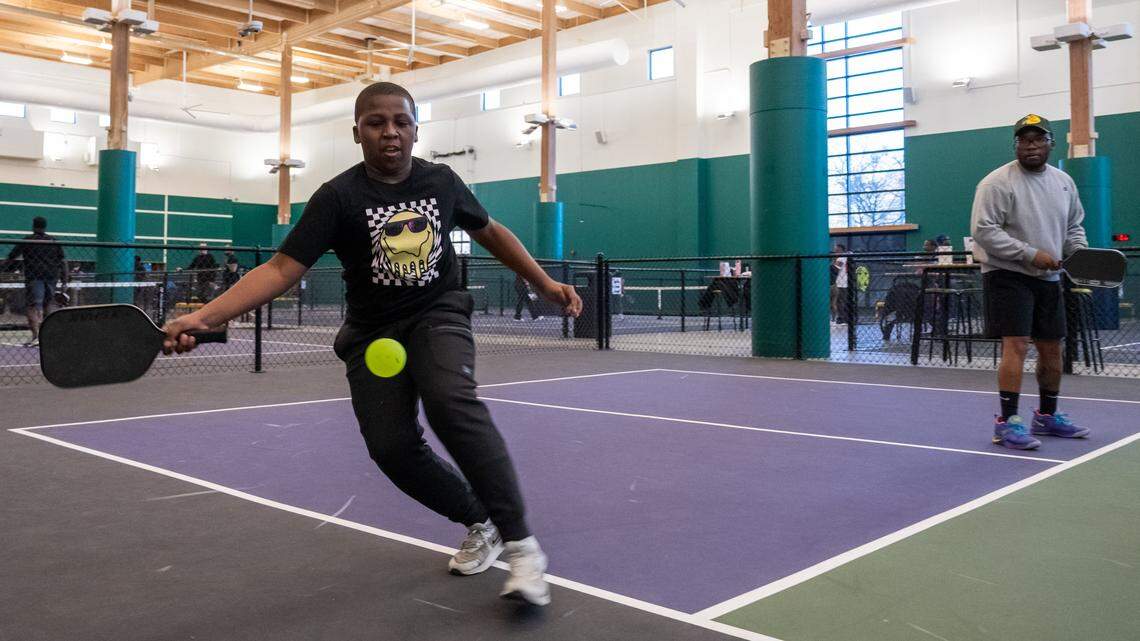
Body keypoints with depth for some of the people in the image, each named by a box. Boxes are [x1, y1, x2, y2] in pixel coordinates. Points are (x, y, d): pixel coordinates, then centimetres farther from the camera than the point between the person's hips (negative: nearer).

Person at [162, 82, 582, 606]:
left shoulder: (442, 181, -3)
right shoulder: (338, 197, -12)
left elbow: (490, 232, 15)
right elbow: (281, 269, -18)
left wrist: (544, 283, 12)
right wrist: (202, 316, -31)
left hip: (438, 316, 0)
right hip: (373, 332, 1)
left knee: (451, 401, -30)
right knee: (392, 448, -11)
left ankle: (520, 543, -24)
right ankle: (481, 524, 16)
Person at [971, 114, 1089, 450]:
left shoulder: (1064, 182, 11)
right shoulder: (997, 182, -11)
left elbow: (1074, 226, 21)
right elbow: (983, 230, -18)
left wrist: (1080, 252, 0)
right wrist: (1030, 254, -21)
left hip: (1048, 278, 7)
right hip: (1007, 276, -7)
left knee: (1052, 349, 12)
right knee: (1016, 346, -15)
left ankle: (1047, 416, 27)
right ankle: (1007, 423, -10)